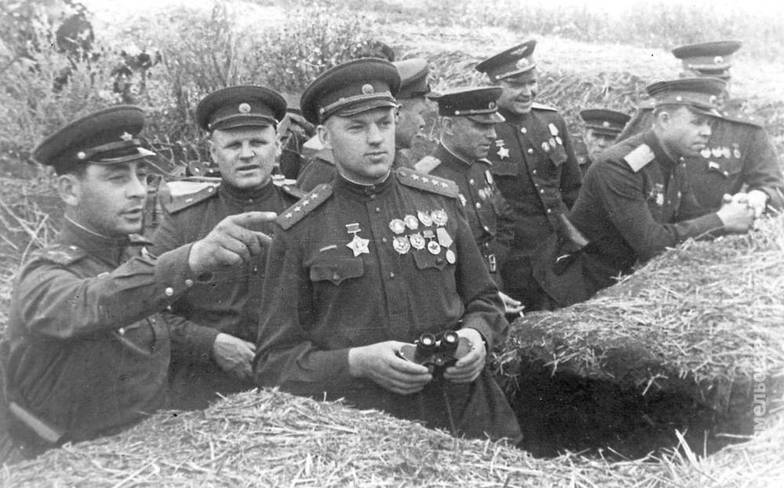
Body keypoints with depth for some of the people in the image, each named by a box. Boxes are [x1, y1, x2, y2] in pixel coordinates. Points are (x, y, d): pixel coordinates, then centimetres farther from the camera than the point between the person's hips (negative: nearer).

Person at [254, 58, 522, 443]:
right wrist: (357, 362, -14)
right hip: (358, 425, -2)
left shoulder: (441, 200, 10)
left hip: (462, 414, 3)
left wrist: (475, 336, -2)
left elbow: (484, 301, 20)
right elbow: (274, 362, 1)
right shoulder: (298, 231, 1)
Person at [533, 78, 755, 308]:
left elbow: (691, 222, 2)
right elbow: (649, 242, -29)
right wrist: (720, 221, -24)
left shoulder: (676, 164, 4)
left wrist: (733, 218, -16)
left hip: (627, 275, 8)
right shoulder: (618, 166, -24)